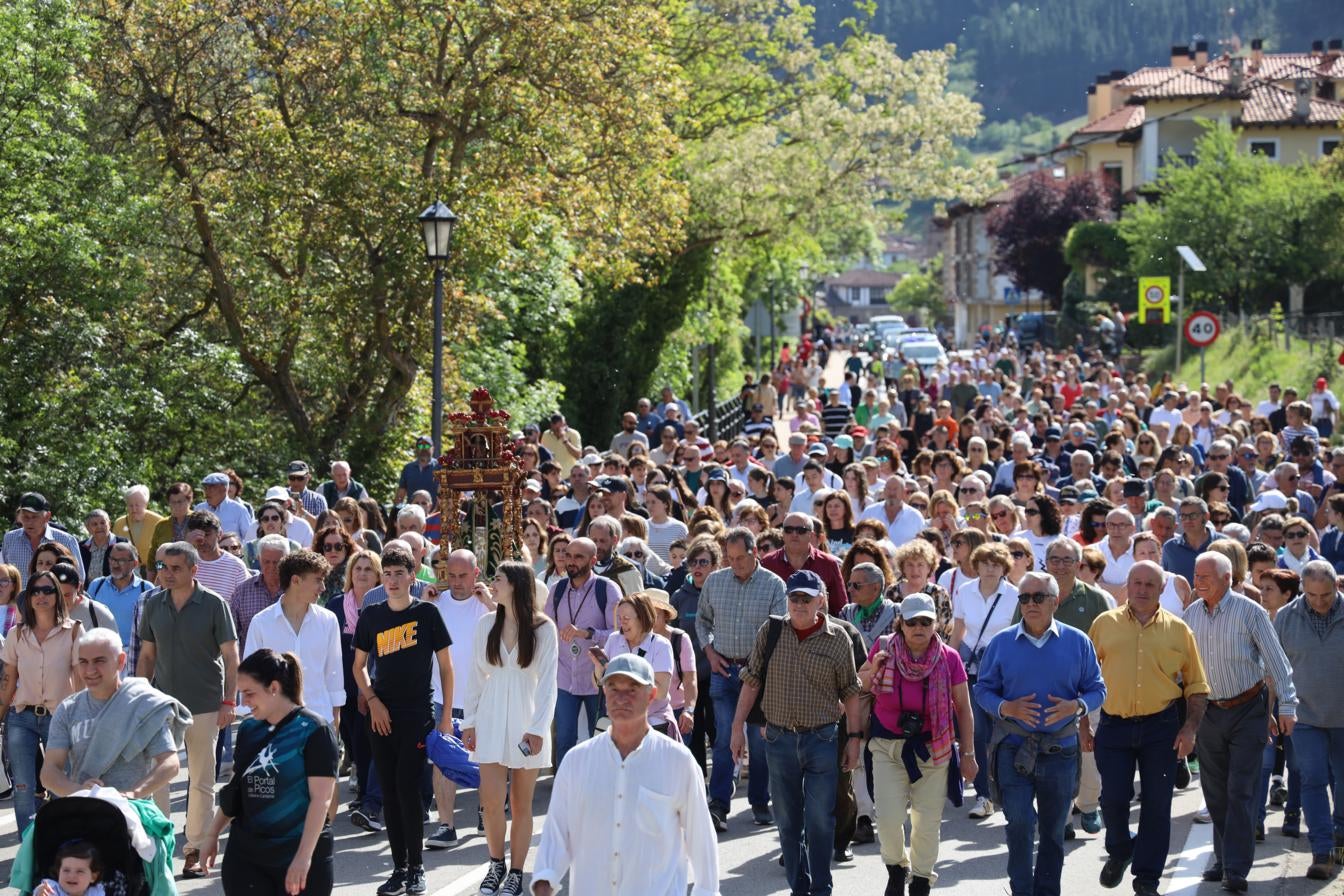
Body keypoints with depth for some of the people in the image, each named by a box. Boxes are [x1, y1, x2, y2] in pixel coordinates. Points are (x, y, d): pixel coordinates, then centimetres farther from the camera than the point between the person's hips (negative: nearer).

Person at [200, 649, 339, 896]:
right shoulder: (249, 730, 8)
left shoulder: (312, 730, -10)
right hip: (245, 855, 5)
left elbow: (320, 799, -15)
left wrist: (304, 856, -20)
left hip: (299, 857, -5)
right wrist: (213, 834, 18)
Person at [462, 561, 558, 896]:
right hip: (492, 720, 2)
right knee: (491, 800, -7)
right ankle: (496, 864, 13)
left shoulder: (543, 629, -4)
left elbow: (547, 682, -5)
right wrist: (469, 722, 5)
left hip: (526, 723, -2)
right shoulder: (485, 624, 4)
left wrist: (538, 728, -12)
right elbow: (476, 676, 8)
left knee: (521, 803, 4)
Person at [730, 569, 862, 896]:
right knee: (787, 821, 10)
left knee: (820, 820, -2)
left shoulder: (838, 638, -3)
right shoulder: (770, 632, 1)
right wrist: (738, 726, 2)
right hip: (779, 738, 2)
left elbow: (850, 692, 2)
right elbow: (751, 681, 6)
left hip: (822, 739, -2)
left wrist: (854, 737, 0)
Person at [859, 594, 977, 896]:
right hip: (888, 746, 0)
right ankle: (896, 868, 22)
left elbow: (964, 709, 1)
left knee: (928, 822, 6)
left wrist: (968, 754, 2)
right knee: (890, 819, -8)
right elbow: (860, 687, 10)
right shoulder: (884, 649, -5)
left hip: (933, 748, 0)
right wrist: (873, 668, -12)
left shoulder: (949, 658, -6)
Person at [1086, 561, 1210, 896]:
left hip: (1161, 727, 0)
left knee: (1157, 804, 1)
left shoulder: (1177, 629, 3)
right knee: (1113, 797, -1)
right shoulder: (1105, 624, 3)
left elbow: (1197, 686, 6)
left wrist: (1190, 728, -4)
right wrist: (1083, 725, 3)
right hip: (1114, 726, 0)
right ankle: (1118, 852, 29)